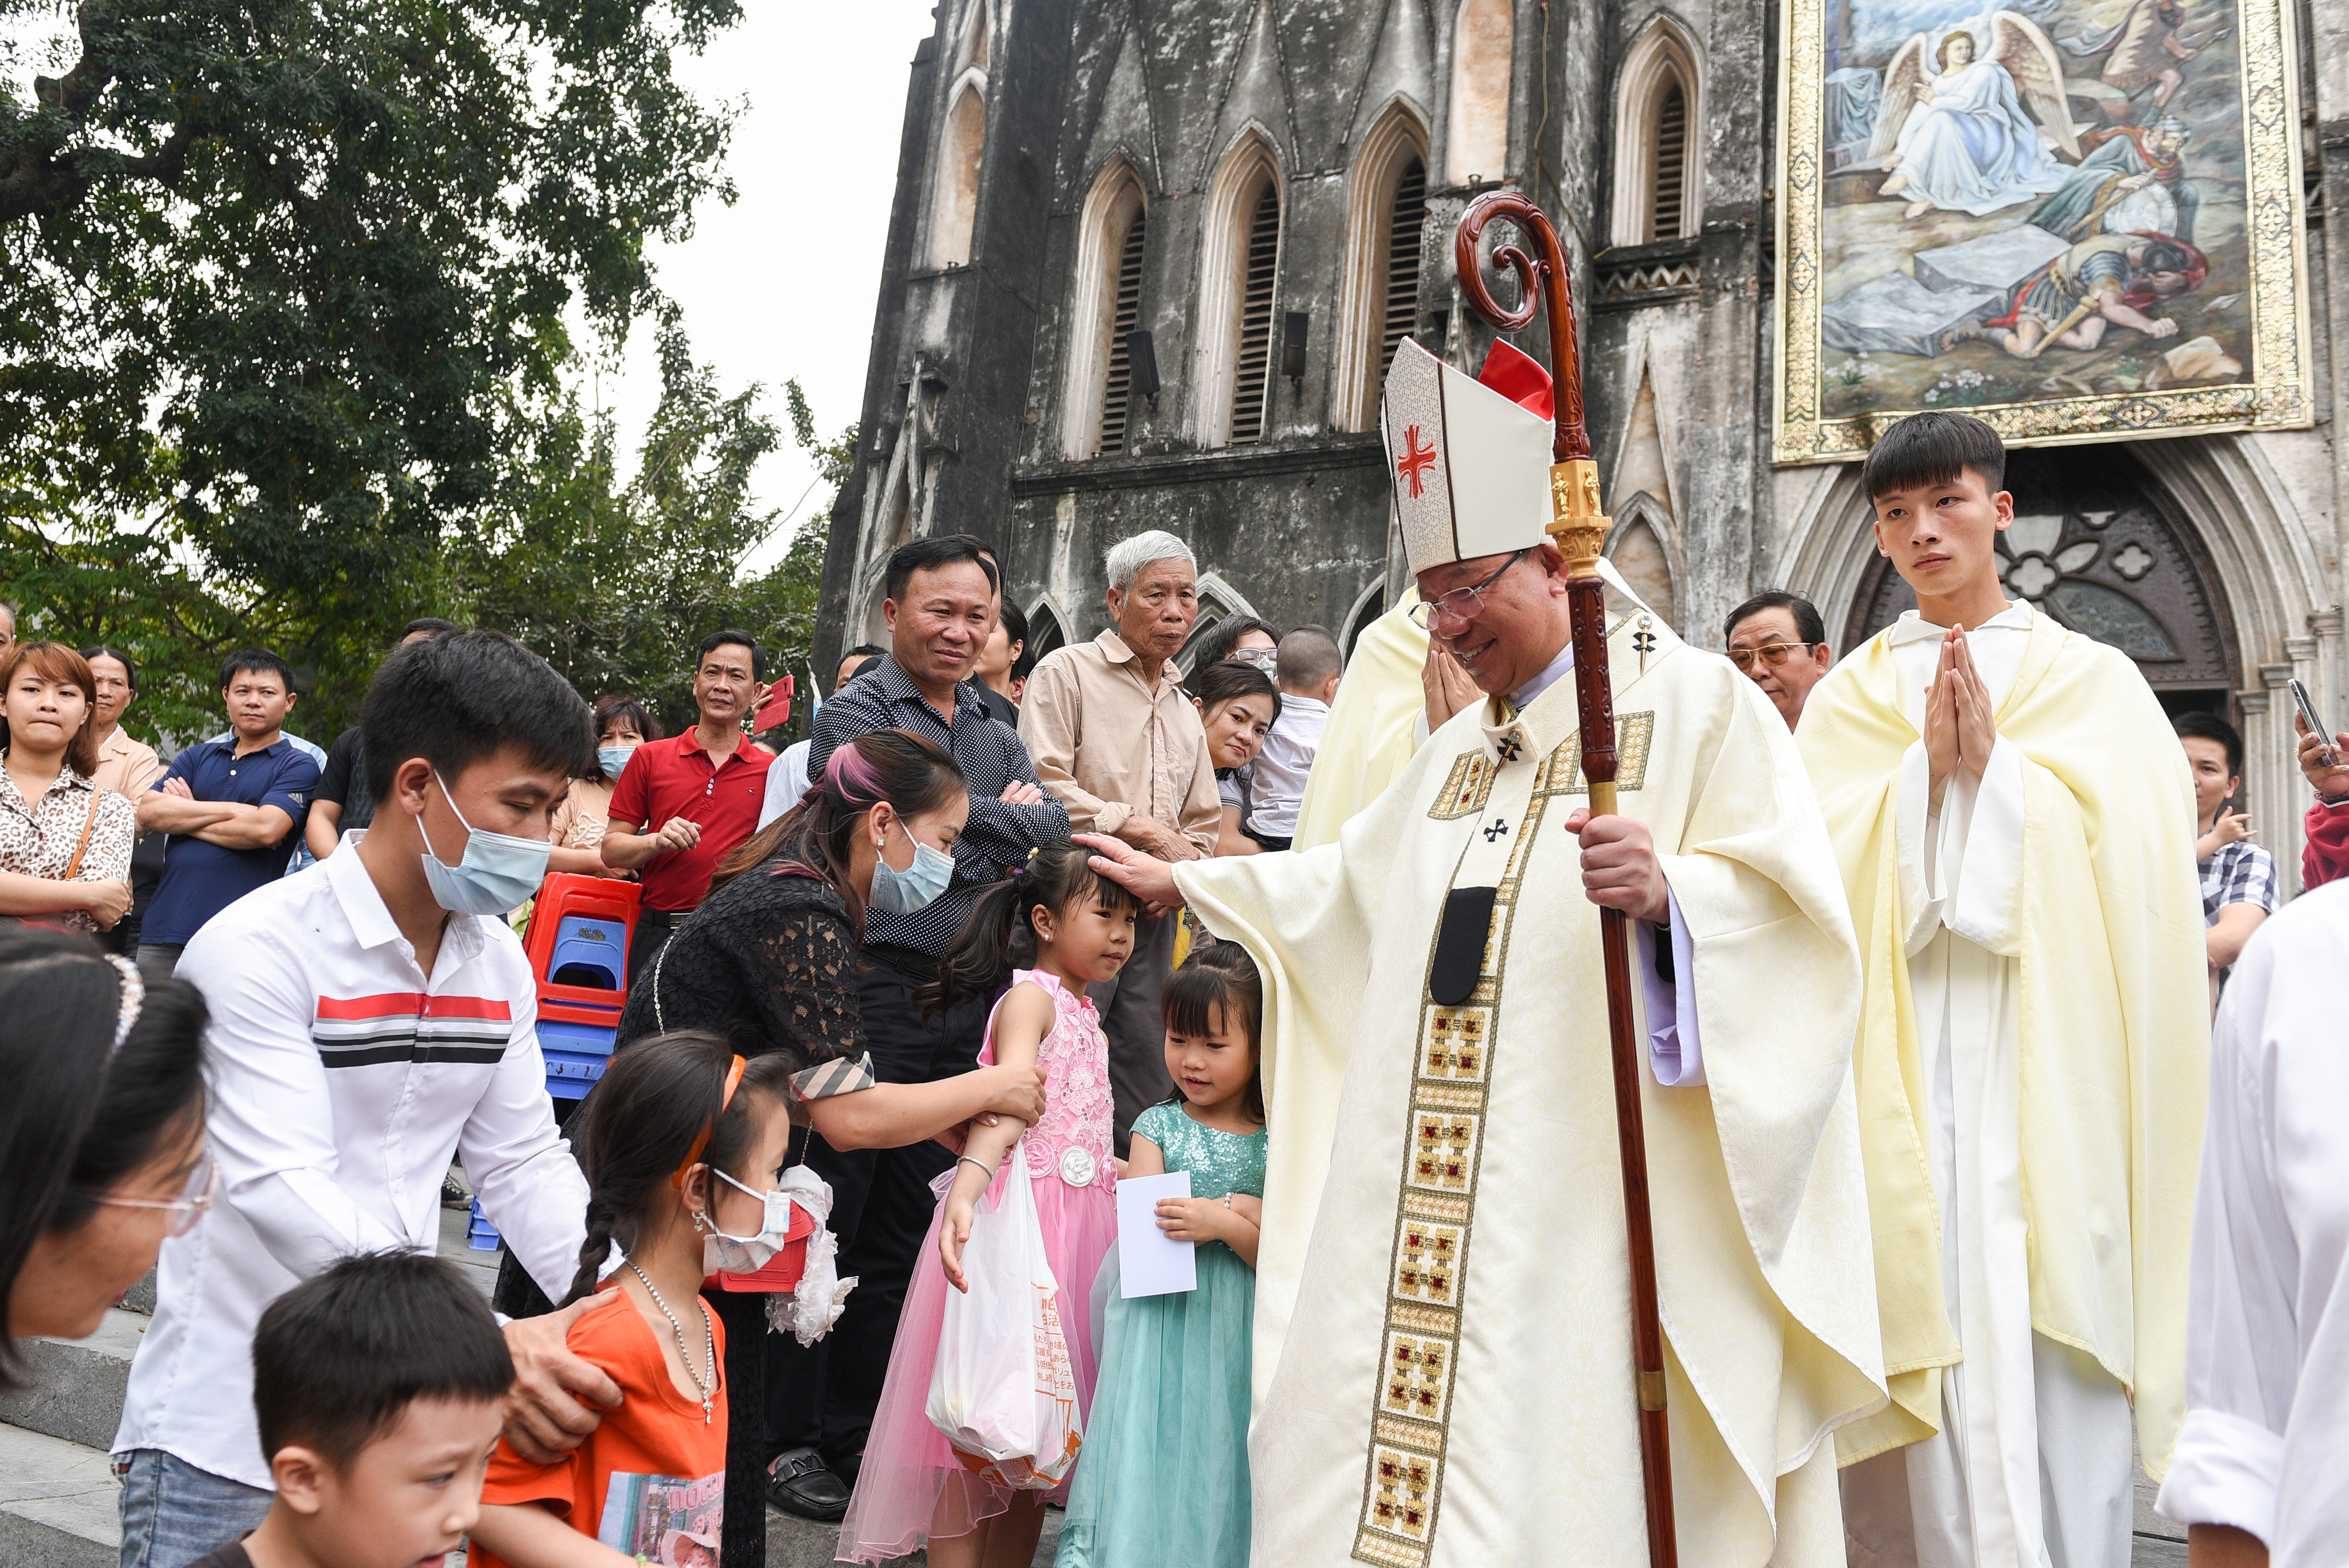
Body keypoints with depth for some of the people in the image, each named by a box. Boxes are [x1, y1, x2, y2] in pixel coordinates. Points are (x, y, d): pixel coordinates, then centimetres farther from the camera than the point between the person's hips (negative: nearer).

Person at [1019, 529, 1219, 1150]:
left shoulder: (1185, 711, 21)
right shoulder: (1068, 671, -1)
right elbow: (1043, 788, -13)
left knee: (1146, 1087, 9)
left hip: (1153, 919, 7)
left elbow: (1203, 824, 24)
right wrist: (1148, 832, -12)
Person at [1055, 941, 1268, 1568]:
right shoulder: (1157, 1126, 1)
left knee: (1217, 1472, 4)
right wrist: (1239, 1208, -13)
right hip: (1160, 1325, 0)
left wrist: (1223, 1225, -19)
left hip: (1235, 1335, 0)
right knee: (1150, 1466, -1)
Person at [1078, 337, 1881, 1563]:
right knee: (1377, 1437, 5)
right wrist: (1184, 884, 36)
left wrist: (1667, 891, -31)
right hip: (1432, 1187, 7)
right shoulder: (1462, 745, 21)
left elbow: (1789, 898, -12)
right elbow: (1349, 880, 33)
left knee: (1561, 1460, -6)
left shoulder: (1692, 699, -2)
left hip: (1594, 1180, -6)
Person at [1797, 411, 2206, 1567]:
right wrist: (1926, 769, -10)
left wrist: (1995, 761, -9)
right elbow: (1823, 864, 1)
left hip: (2050, 1054, 0)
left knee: (2056, 1350, -3)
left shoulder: (2095, 680, 11)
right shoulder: (1847, 697, 13)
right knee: (1929, 1319, -2)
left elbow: (2136, 859, -1)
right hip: (1905, 1066, 1)